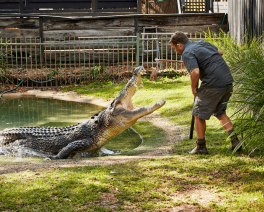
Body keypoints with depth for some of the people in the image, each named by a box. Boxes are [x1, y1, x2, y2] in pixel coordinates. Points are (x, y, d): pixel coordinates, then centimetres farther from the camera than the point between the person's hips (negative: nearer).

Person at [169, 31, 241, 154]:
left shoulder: (187, 53, -9)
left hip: (213, 85, -8)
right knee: (220, 113, 22)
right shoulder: (202, 43, 17)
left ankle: (201, 147, 15)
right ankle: (235, 141, 14)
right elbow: (219, 52, 29)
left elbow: (195, 72, -23)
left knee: (199, 115, 7)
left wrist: (193, 88, -7)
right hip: (228, 81, 9)